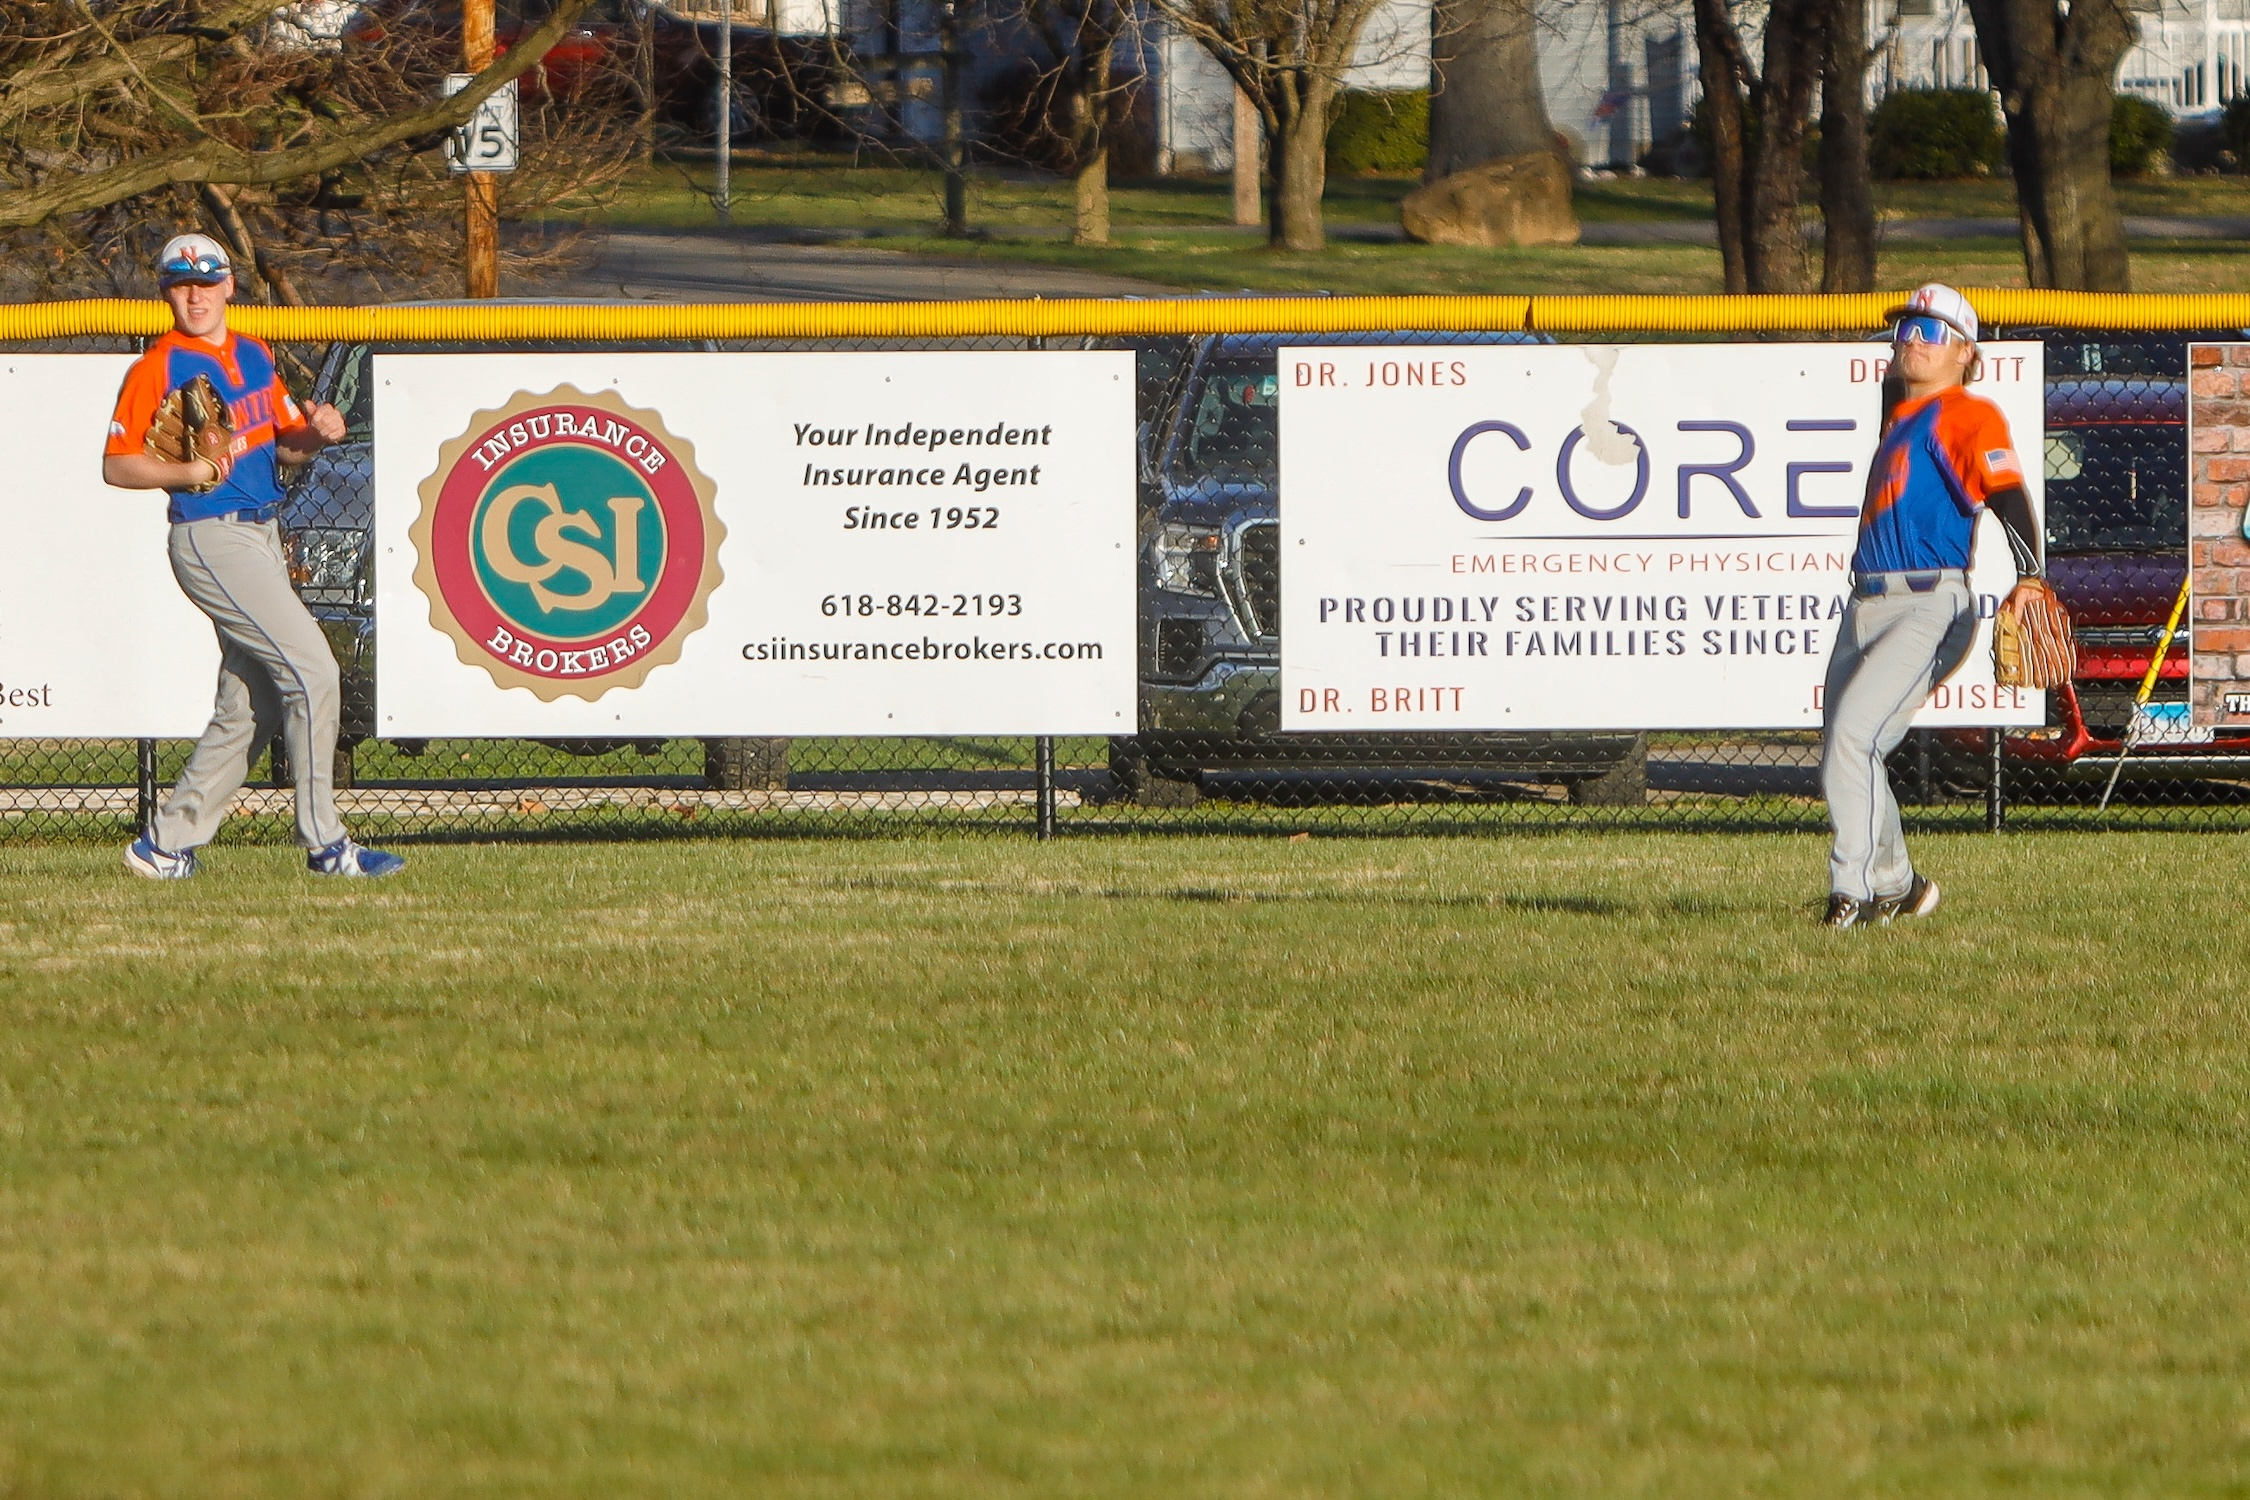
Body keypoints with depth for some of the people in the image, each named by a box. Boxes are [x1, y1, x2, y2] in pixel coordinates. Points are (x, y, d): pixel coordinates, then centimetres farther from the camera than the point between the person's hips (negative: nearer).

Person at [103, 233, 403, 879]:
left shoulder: (254, 358, 13)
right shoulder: (158, 369, -7)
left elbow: (284, 443, 18)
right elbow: (116, 465, -8)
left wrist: (315, 433, -3)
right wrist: (186, 472, -22)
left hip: (262, 535, 8)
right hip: (212, 540, -8)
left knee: (250, 709, 9)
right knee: (311, 668, -14)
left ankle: (166, 845, 16)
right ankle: (324, 844, -9)